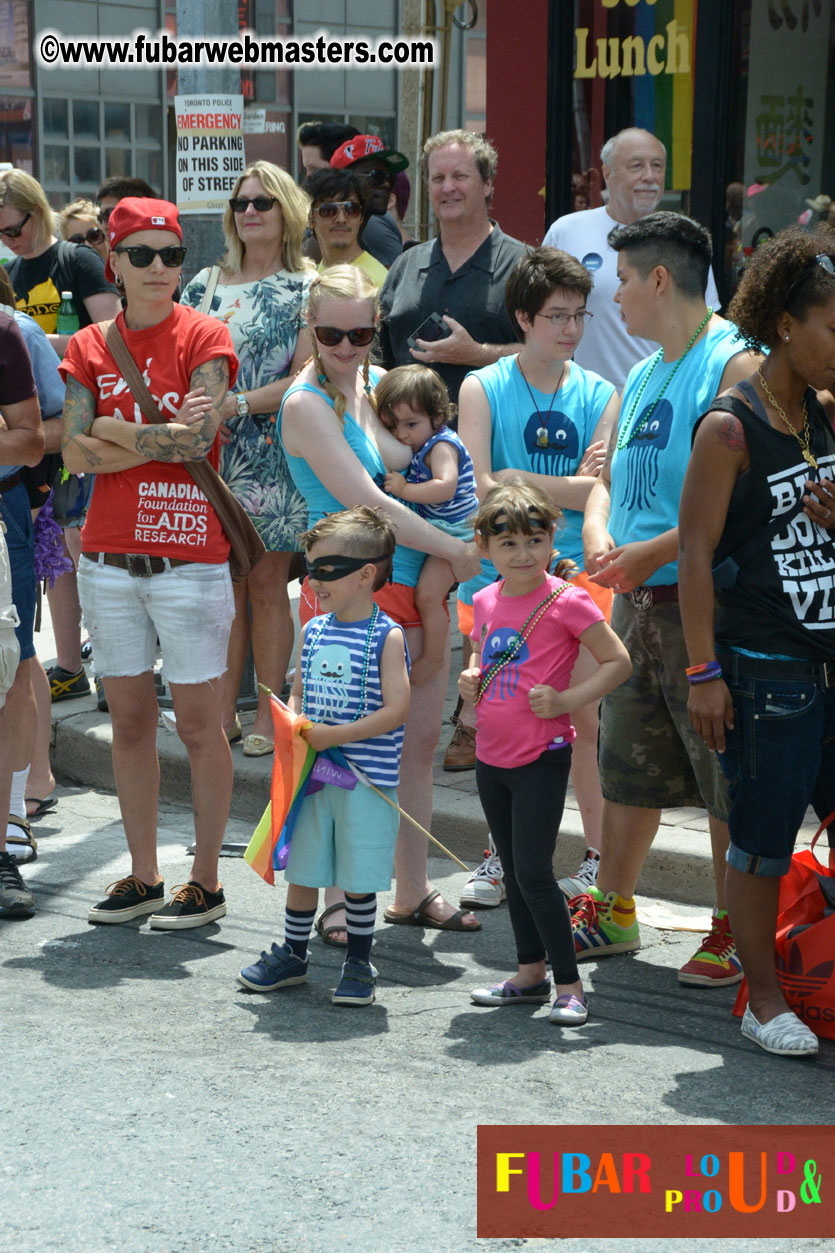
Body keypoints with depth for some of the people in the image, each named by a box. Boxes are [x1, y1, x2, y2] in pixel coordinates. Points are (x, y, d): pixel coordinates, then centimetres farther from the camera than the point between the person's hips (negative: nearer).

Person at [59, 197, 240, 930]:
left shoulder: (204, 338, -2)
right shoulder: (90, 349, 8)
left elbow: (199, 438, -14)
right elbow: (76, 455, -3)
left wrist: (114, 432, -7)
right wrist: (161, 437, -11)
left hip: (191, 558, -4)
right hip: (109, 559, 4)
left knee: (198, 721, 0)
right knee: (130, 720, 9)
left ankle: (207, 883, 9)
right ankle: (144, 877, 19)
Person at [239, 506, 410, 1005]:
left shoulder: (386, 637, -9)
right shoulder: (314, 631, 9)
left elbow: (396, 709, -16)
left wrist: (334, 735, -18)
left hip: (367, 780, -5)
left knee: (358, 878, 3)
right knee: (302, 869, 12)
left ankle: (359, 963, 19)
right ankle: (293, 955, 28)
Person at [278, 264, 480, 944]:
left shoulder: (379, 381, 10)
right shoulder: (308, 404, -12)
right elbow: (367, 502, -17)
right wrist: (457, 550, -12)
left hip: (415, 587, 7)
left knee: (421, 739, 10)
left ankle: (413, 892, 21)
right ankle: (337, 904, 5)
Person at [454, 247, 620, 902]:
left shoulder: (600, 396, 5)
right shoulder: (484, 388, 1)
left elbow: (601, 496, -6)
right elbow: (477, 489, -10)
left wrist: (517, 480, -11)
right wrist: (567, 486, -12)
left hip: (576, 573, 0)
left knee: (583, 720, 0)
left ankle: (598, 859, 13)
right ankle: (500, 854, 21)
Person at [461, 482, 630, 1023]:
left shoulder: (567, 601, -12)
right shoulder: (486, 602, 7)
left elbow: (618, 662, -9)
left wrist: (567, 700, -18)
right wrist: (470, 679, 3)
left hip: (542, 758, -7)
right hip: (492, 756, 7)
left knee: (533, 871, -9)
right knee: (514, 871, 15)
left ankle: (569, 984, 0)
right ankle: (531, 972, 27)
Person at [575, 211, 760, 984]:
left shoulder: (734, 365, -12)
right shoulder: (641, 377, 17)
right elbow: (607, 478, 21)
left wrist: (652, 551, -19)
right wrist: (599, 535, -1)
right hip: (636, 599, 8)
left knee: (726, 774, -2)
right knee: (628, 764, 16)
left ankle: (733, 931, 7)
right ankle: (612, 912, 28)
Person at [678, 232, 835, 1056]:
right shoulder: (730, 428, -11)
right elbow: (697, 551, -12)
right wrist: (703, 671, -15)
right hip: (762, 669, -6)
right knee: (762, 841, 3)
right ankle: (763, 1002, 17)